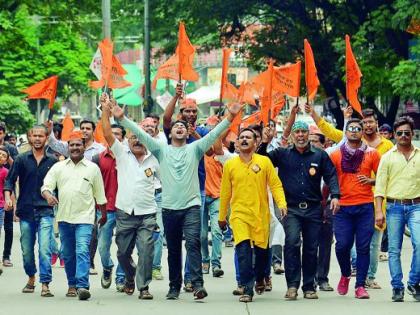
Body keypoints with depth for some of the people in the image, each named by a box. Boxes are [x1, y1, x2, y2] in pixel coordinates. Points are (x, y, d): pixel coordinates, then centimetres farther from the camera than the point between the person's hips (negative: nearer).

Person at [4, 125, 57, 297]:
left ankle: (45, 284, -13)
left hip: (45, 211, -2)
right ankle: (31, 278, 32)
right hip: (25, 211, 2)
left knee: (44, 249, -13)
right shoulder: (21, 159, 5)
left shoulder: (52, 161, 4)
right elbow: (10, 180, 1)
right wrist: (8, 197, -14)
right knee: (26, 250, 10)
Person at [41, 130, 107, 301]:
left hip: (84, 218, -3)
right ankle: (72, 285, 21)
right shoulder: (58, 167, 9)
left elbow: (100, 195, 12)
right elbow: (46, 186, 2)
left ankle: (82, 285, -23)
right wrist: (48, 195, -20)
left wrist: (103, 214, 16)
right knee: (68, 254, 10)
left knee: (82, 251, -16)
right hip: (64, 217, 3)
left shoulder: (93, 168, 6)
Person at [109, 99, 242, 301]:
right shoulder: (161, 150, 9)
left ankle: (197, 284, -23)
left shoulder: (194, 149, 7)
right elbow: (141, 134, 1)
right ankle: (174, 286, 16)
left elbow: (214, 134, -4)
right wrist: (122, 119, -8)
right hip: (169, 207, 2)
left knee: (193, 243, -16)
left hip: (191, 206, -2)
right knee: (173, 250, 9)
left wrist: (229, 118, -17)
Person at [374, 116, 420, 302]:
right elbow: (380, 185, 3)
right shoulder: (388, 157, 7)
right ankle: (397, 287, 10)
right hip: (394, 206, 0)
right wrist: (379, 210, -5)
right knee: (394, 249, 2)